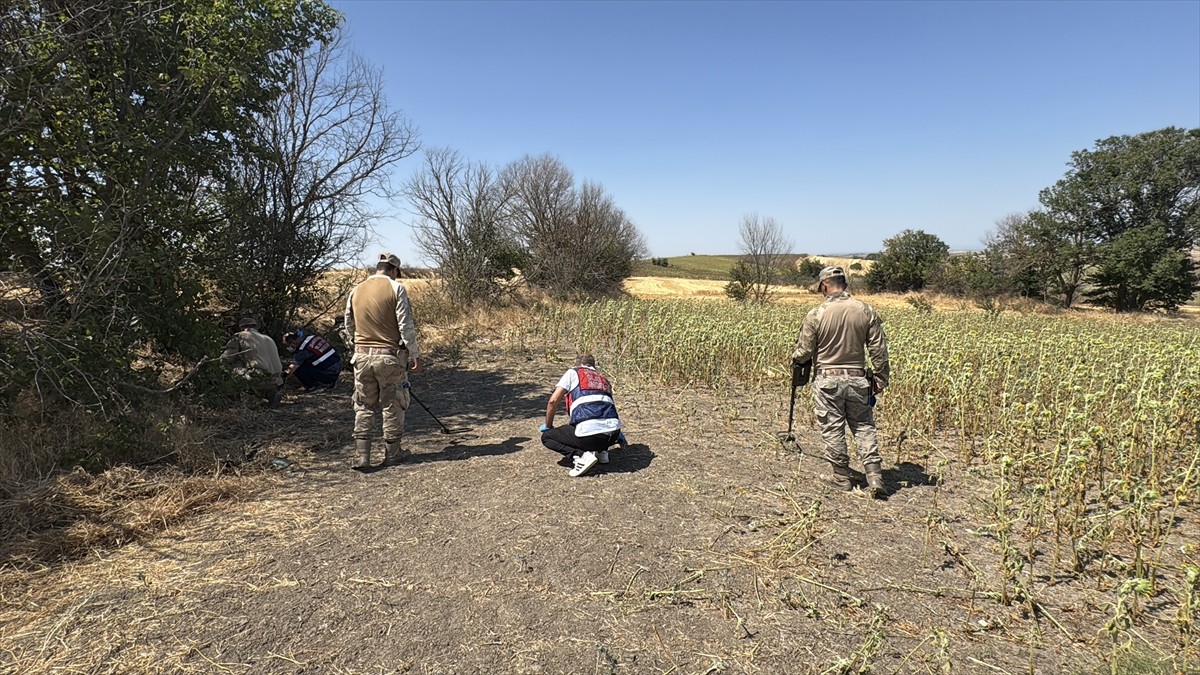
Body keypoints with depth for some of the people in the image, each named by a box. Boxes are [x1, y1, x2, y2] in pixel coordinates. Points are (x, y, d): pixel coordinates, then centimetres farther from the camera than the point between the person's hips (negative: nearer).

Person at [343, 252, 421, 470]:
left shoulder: (355, 291, 8)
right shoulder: (396, 288, -7)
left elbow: (348, 327, 16)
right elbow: (406, 326, -10)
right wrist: (414, 354, -4)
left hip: (362, 356, 4)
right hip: (390, 356, -4)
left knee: (363, 407, 12)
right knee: (393, 406, 8)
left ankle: (362, 455, 10)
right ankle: (392, 454, 17)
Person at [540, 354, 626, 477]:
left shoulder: (573, 372, 14)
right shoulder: (604, 379, 29)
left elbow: (553, 400, 3)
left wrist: (548, 426, 20)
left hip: (588, 432, -6)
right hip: (613, 433, 6)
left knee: (547, 437, 16)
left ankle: (581, 455, -4)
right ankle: (601, 451, 16)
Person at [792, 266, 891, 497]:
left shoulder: (816, 315, -12)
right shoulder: (866, 311, -3)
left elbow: (804, 352, -6)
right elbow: (879, 350, 0)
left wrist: (795, 359, 16)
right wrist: (881, 379, 9)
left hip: (827, 381, -3)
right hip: (857, 379, 3)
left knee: (833, 429, 8)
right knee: (864, 426, 13)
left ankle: (841, 477, 17)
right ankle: (874, 476, 7)